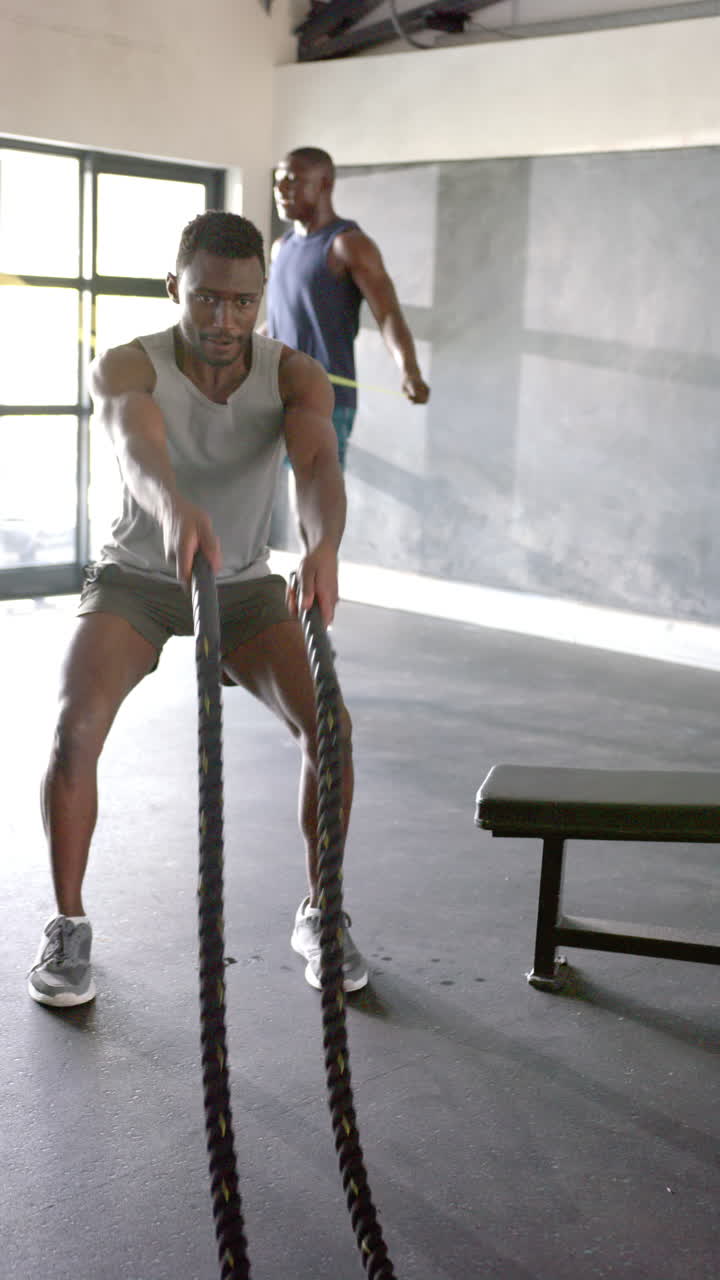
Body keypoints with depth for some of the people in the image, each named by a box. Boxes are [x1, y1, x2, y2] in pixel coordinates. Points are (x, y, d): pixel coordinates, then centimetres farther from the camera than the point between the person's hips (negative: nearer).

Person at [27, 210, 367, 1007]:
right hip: (135, 578, -1)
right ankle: (68, 925, -6)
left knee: (327, 724, -20)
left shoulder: (295, 376, -17)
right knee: (76, 725, -27)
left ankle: (318, 914, 1)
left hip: (243, 584, 2)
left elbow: (318, 466, -38)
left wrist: (323, 545, -61)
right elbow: (139, 450, -46)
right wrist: (176, 510, -70)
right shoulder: (125, 368, -23)